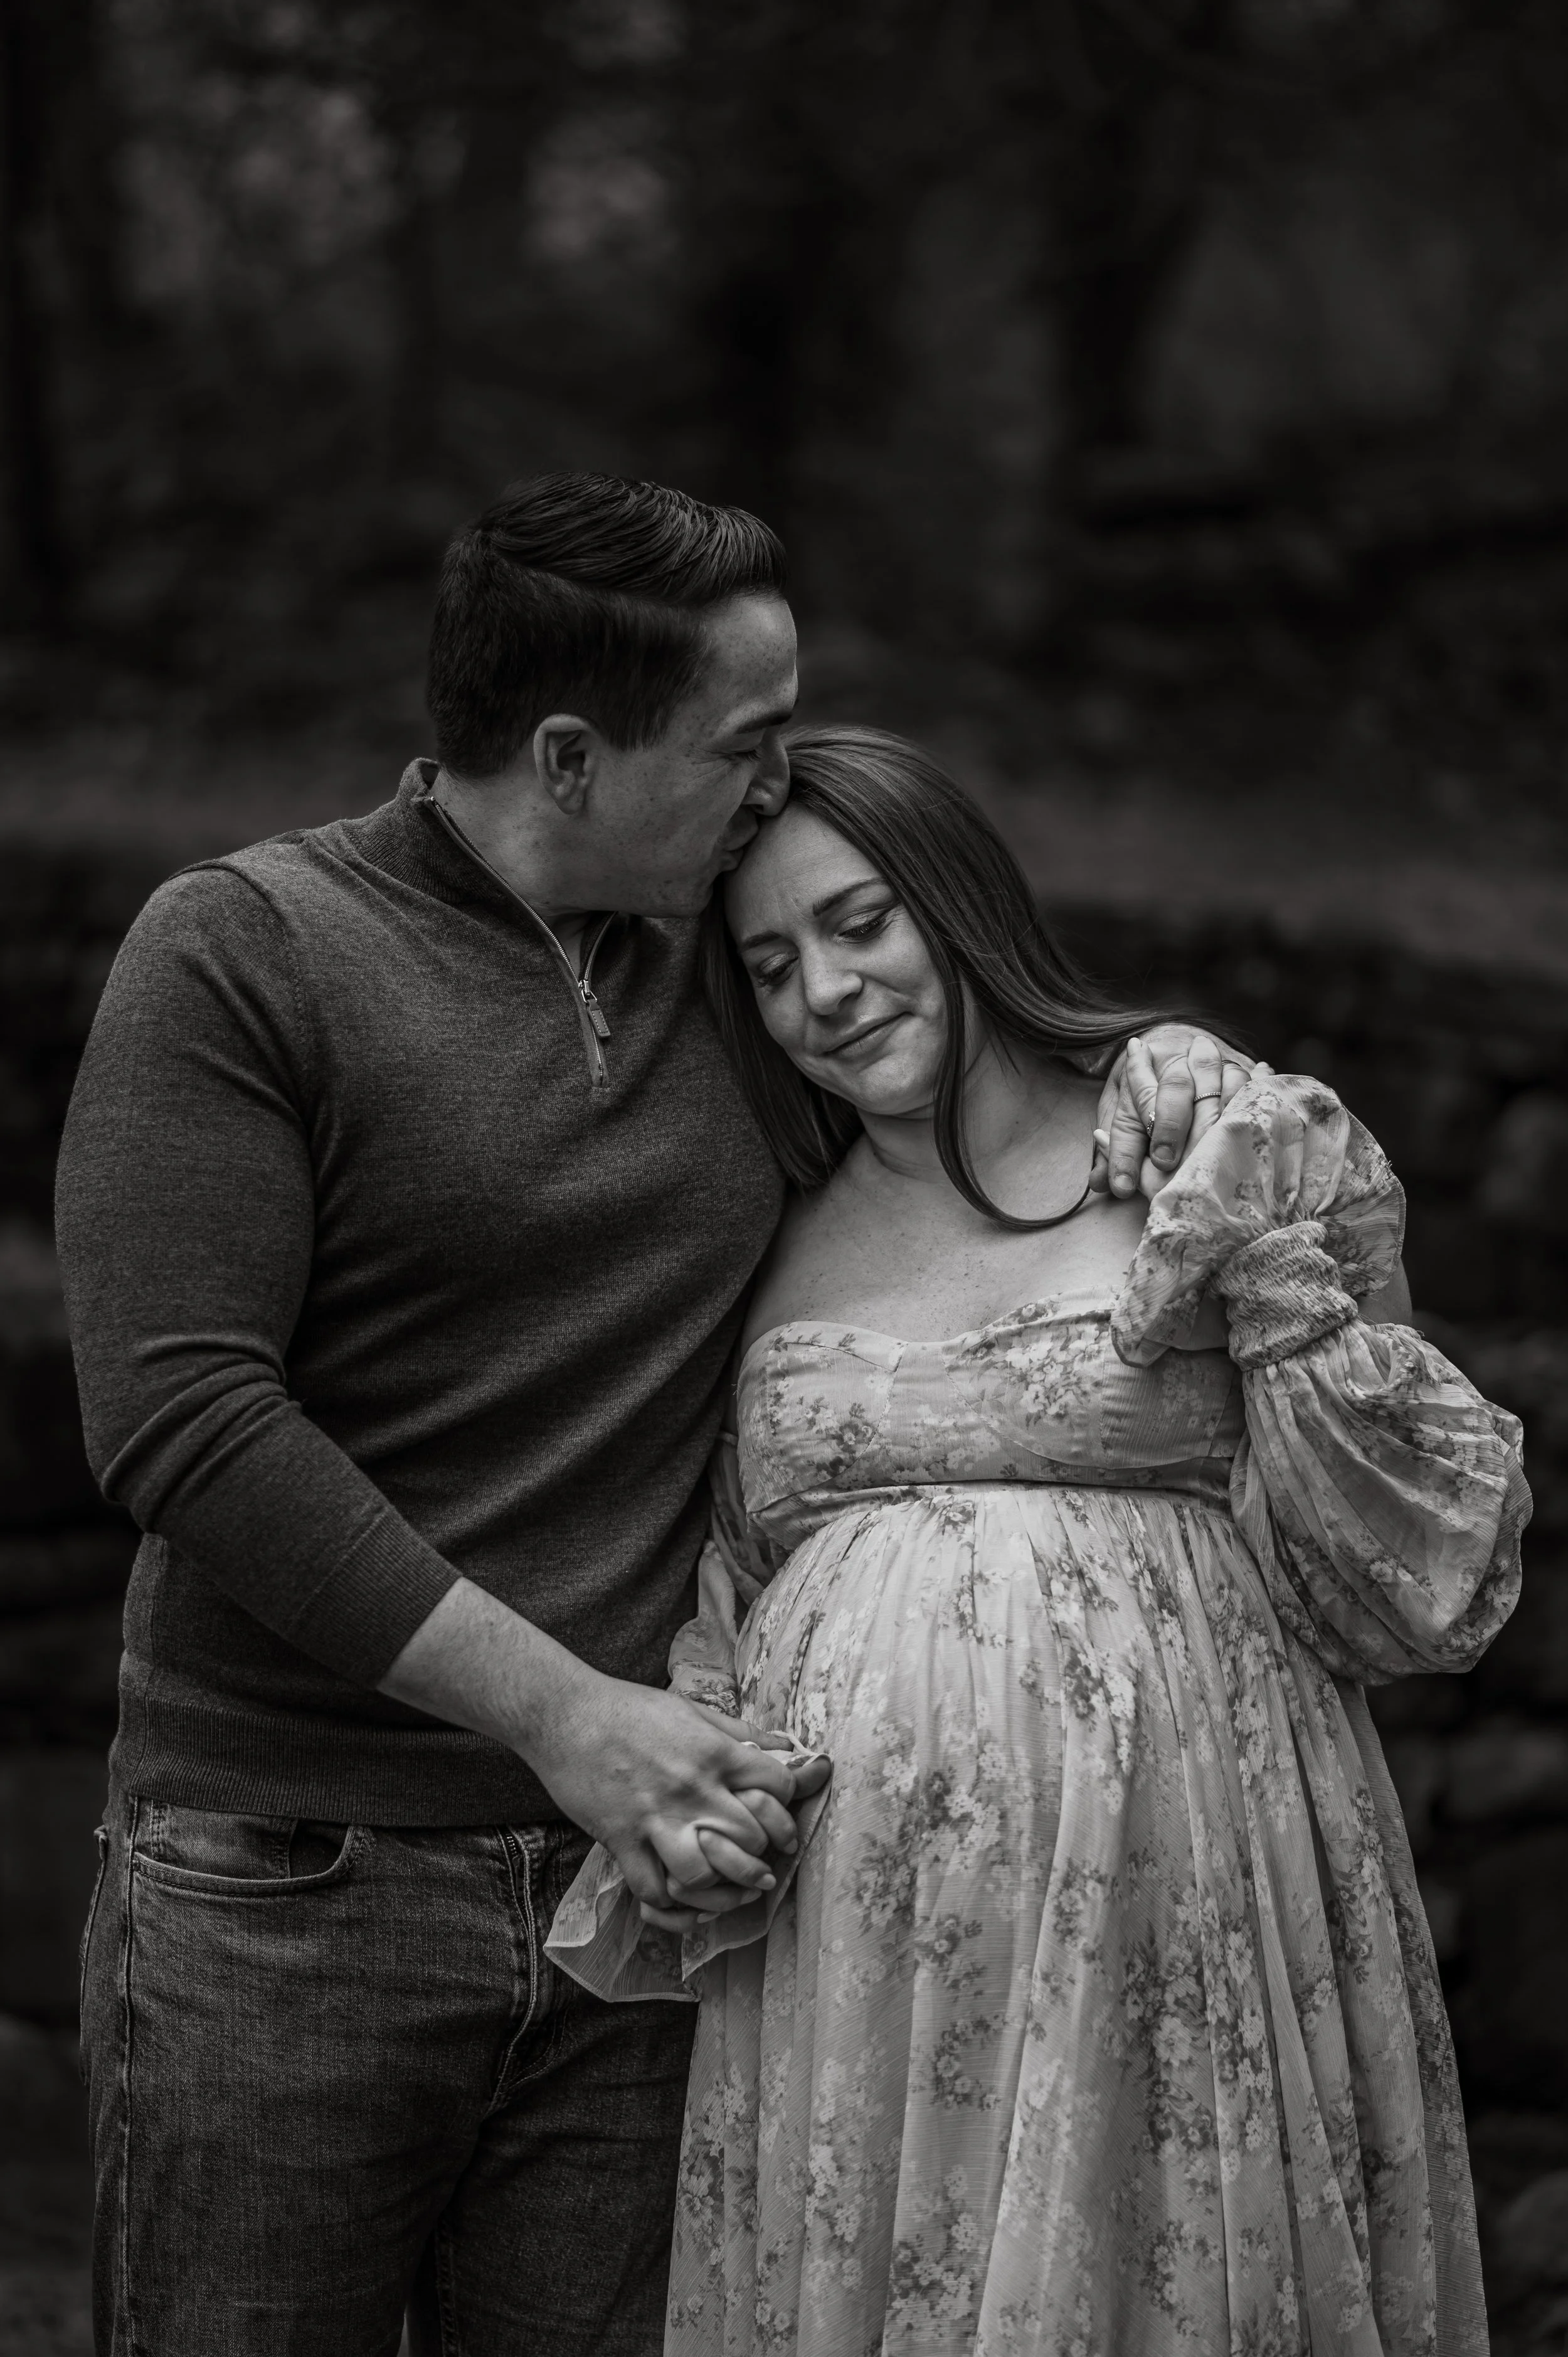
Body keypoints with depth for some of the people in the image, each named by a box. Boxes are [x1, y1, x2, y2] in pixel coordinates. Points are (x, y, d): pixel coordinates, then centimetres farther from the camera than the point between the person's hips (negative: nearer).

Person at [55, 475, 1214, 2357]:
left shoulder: (734, 969, 11)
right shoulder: (237, 953, -5)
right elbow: (181, 1421, -15)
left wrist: (1166, 1053, 5)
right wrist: (565, 1712, -18)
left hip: (634, 1886, 4)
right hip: (290, 1899, -4)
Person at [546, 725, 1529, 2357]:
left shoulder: (1255, 1158, 2)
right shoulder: (772, 1257, 12)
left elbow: (1424, 1579, -1)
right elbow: (712, 1620, 19)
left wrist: (1276, 1275, -10)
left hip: (1162, 1922, -3)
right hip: (844, 1958, 3)